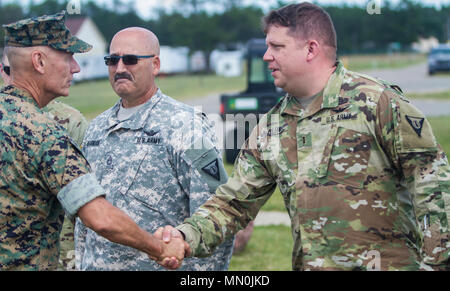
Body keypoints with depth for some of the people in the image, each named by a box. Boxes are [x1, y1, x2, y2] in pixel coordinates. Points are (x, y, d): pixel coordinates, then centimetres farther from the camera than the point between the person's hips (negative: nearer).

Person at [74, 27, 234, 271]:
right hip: (96, 264, 5)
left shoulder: (185, 125, -10)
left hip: (159, 265, -5)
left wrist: (200, 282, -17)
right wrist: (81, 263, 12)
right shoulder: (96, 127, 10)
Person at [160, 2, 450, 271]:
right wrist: (187, 237, -6)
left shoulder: (376, 101, -7)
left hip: (387, 262, -4)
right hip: (308, 263, 5)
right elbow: (234, 203, 11)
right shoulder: (271, 128, 10)